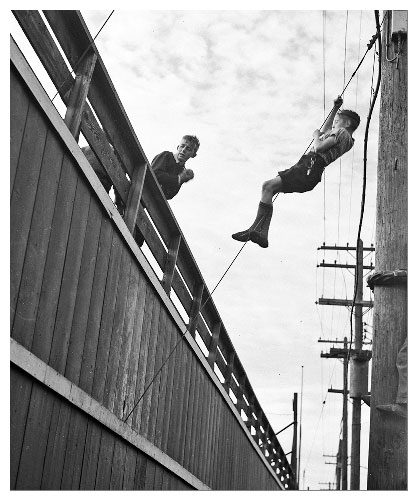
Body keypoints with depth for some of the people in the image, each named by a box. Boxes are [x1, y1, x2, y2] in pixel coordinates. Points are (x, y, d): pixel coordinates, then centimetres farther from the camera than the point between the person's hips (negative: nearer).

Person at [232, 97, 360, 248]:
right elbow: (324, 130, 50)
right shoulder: (345, 138, 29)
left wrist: (316, 136, 8)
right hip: (308, 168, 10)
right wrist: (335, 109, 48)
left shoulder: (342, 133, -1)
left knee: (268, 186, -20)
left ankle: (255, 230, -20)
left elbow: (319, 147, -14)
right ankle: (262, 235, -5)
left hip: (309, 168, -10)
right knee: (267, 187, 3)